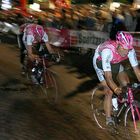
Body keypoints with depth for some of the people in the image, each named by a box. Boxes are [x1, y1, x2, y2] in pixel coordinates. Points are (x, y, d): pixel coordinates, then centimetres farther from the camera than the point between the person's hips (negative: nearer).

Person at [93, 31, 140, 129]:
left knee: (126, 84, -13)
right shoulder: (107, 51, -44)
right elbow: (108, 76, -47)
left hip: (115, 63, 5)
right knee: (109, 92, -13)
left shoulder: (130, 50, -31)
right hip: (100, 62, -4)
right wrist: (116, 89, -61)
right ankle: (109, 119, -1)